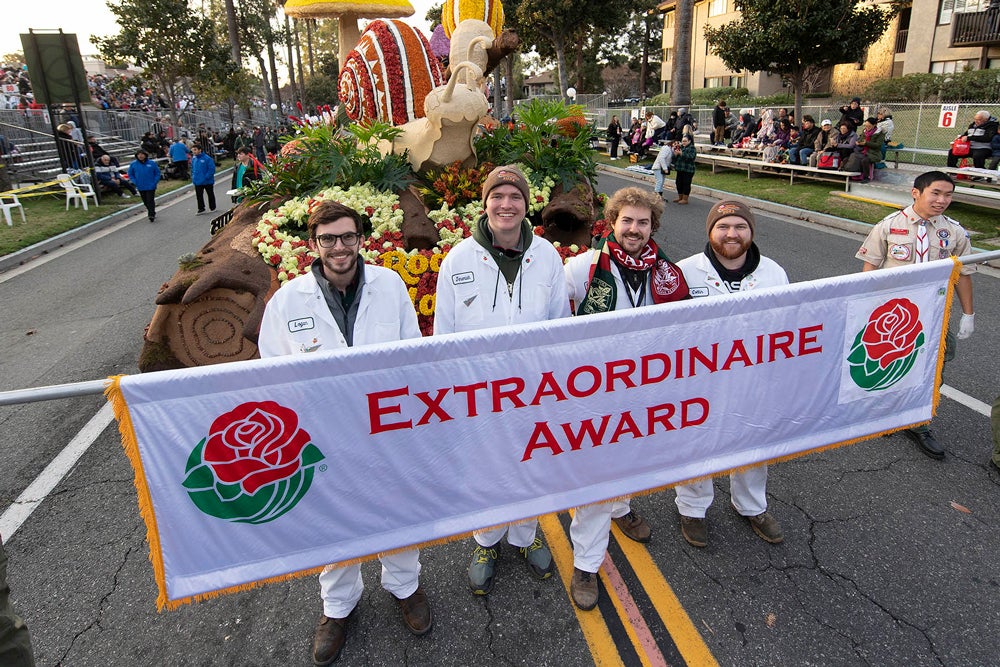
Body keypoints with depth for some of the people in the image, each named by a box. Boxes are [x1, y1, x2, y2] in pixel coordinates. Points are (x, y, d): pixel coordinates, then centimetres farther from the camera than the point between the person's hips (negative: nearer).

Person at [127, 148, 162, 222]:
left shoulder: (152, 163, -5)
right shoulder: (133, 164, 0)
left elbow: (157, 173, 2)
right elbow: (130, 174, 9)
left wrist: (154, 182, -8)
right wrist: (135, 182, -3)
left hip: (150, 187, -3)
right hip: (140, 187, 3)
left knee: (150, 201, -7)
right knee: (145, 201, 11)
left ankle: (152, 215, -2)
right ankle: (152, 213, 27)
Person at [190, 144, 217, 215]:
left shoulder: (207, 158, -17)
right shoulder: (193, 159, 3)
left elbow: (212, 169, -17)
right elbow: (192, 169, 16)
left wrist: (206, 177, -21)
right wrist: (193, 177, 4)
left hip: (208, 181, -5)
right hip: (197, 182, 5)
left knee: (210, 195, 12)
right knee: (199, 196, 8)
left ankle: (212, 208, 27)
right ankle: (201, 209, 18)